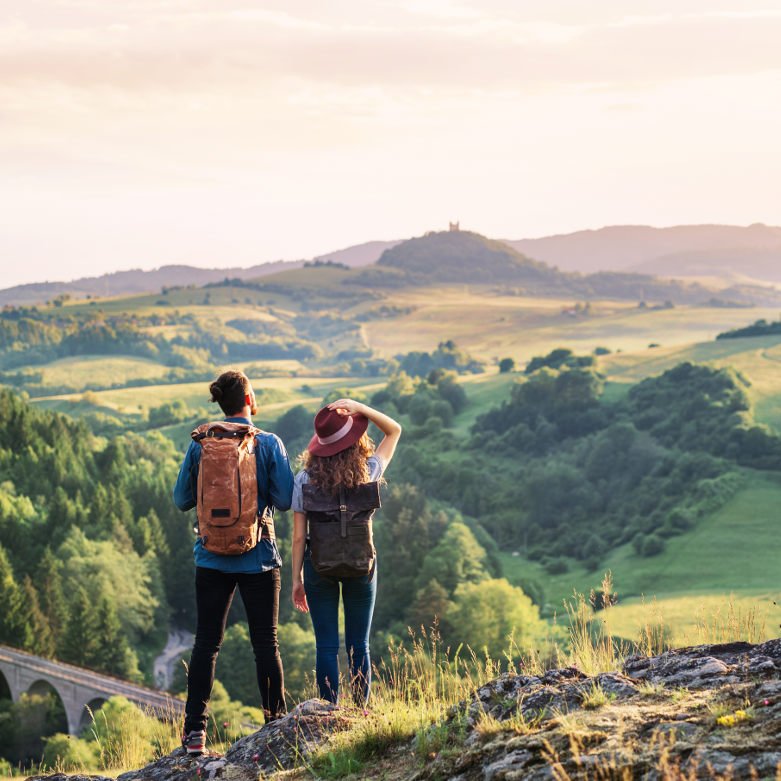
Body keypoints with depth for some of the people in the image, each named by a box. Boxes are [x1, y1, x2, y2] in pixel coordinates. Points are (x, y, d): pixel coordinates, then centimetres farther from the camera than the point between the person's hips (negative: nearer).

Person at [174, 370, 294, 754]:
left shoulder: (200, 444, -2)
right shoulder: (269, 443, -7)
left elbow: (182, 499, 3)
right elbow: (285, 499, -7)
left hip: (212, 558, 2)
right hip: (258, 557, -1)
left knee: (206, 642, 6)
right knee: (265, 643, 8)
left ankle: (195, 729, 3)